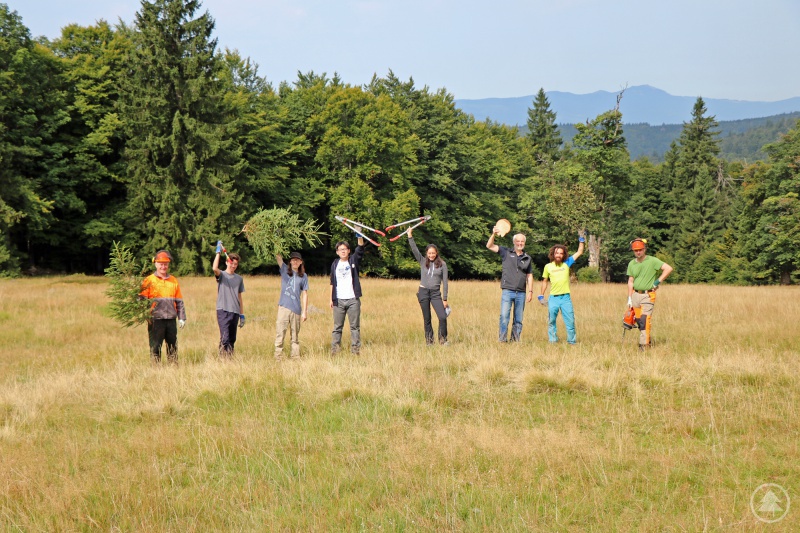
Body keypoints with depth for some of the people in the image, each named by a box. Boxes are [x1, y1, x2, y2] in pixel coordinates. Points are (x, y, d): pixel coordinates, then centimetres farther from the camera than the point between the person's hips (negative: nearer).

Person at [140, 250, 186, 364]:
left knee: (173, 347, 9)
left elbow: (179, 301, 15)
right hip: (156, 320, -4)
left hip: (171, 319, 4)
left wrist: (182, 318, 9)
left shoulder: (173, 280, 13)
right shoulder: (149, 281, 1)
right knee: (155, 347, -2)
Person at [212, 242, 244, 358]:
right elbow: (214, 268, -23)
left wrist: (242, 315, 16)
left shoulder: (239, 278, 15)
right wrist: (218, 252, -21)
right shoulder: (221, 275, 1)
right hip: (223, 310, -5)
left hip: (235, 312, 5)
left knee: (232, 339, 7)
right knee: (225, 338, -14)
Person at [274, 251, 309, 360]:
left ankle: (295, 358, 12)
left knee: (295, 336, 8)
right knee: (280, 334, -5)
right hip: (283, 307, -1)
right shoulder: (285, 270, 8)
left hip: (296, 309, 1)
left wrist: (305, 311, 2)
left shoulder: (303, 276, 8)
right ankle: (278, 358, -4)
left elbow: (305, 294, 6)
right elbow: (278, 256, -2)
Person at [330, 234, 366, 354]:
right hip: (339, 300, 2)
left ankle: (355, 349, 3)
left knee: (355, 326, 1)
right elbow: (332, 283, 14)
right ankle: (334, 350, 6)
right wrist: (331, 299, 9)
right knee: (337, 327, 4)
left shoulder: (353, 260, 4)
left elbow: (360, 249, -13)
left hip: (353, 299, -2)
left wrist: (359, 235, -27)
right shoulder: (335, 264, 10)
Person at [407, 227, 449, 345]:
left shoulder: (442, 264, 1)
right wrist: (410, 236, -16)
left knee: (443, 317, -12)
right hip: (423, 292, 1)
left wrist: (445, 299, -1)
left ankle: (443, 339, 5)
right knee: (426, 319, 6)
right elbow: (414, 249, -5)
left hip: (435, 293, -1)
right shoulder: (423, 262, 5)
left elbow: (444, 282, 1)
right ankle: (429, 340, 17)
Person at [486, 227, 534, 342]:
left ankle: (515, 340, 12)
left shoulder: (527, 258, 12)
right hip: (507, 291, -3)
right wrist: (494, 235, -14)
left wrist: (530, 291, 5)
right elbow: (489, 246, 2)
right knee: (504, 316, -13)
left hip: (521, 293, 3)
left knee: (518, 320, 6)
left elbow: (529, 276, 14)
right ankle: (502, 340, -8)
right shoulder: (506, 252, 7)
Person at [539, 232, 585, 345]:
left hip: (566, 297, 0)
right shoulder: (548, 266, 4)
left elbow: (579, 252, 5)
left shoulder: (566, 263, 3)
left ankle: (572, 341, 7)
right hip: (553, 298, 0)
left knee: (570, 321, -1)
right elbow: (544, 281, 14)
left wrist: (581, 240, -2)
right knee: (551, 321, 5)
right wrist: (541, 296, 11)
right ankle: (552, 340, 14)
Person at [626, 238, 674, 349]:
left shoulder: (652, 261, -8)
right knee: (638, 321, 9)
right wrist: (629, 298, 8)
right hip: (635, 294, 6)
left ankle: (644, 345, -14)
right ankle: (647, 340, 26)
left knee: (644, 321, -14)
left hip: (647, 295, -6)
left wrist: (658, 281, -14)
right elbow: (630, 281, 12)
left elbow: (669, 269, -14)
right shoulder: (632, 264, 8)